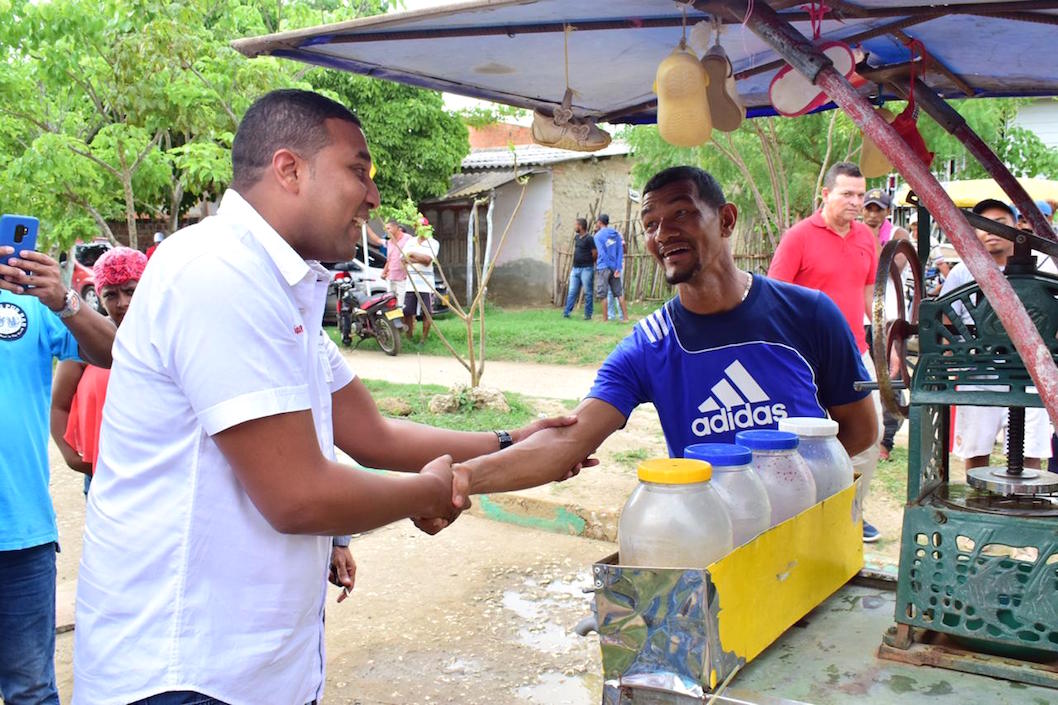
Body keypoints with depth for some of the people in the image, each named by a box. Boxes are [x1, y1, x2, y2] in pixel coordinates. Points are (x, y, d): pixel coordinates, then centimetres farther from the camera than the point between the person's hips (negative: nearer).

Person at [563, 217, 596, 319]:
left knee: (588, 293, 1)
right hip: (575, 268, 7)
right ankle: (566, 313, 6)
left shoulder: (589, 239, -12)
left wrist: (587, 261, 2)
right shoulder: (577, 237, 12)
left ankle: (588, 314, 7)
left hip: (586, 269, -7)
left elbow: (595, 254, -12)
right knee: (572, 292, 6)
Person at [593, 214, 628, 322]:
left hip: (603, 267, -5)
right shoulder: (616, 234, 9)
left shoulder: (598, 236, -6)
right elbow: (620, 251, 2)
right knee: (618, 293, 10)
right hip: (615, 266, 5)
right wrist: (618, 268, -2)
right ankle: (625, 316, 8)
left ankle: (605, 318, 3)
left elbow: (602, 253, -10)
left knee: (602, 294, 2)